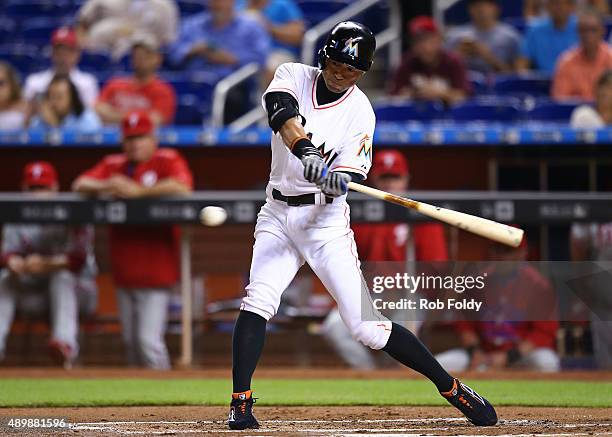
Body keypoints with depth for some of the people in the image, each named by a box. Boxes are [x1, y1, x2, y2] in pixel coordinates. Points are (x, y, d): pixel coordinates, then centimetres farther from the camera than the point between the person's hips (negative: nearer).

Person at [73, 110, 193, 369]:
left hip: (155, 270, -6)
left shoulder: (168, 161, -3)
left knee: (149, 340, -13)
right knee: (130, 341, 11)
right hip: (124, 270, 6)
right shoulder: (114, 165, 13)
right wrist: (106, 186, -14)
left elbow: (182, 187, -22)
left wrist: (137, 190, -21)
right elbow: (80, 185, 6)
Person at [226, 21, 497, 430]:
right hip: (278, 215, 2)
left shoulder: (360, 111, -6)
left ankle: (451, 387, 4)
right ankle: (240, 404, -16)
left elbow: (350, 175, -14)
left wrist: (339, 180, -39)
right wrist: (304, 150, -44)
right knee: (258, 301, -20)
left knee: (366, 325, -7)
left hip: (326, 219, -2)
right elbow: (281, 110, -25)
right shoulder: (293, 76, -2)